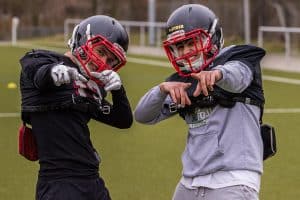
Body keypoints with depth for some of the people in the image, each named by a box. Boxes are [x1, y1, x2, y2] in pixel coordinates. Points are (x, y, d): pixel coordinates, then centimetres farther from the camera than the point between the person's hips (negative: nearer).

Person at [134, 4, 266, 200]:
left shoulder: (236, 58, 0)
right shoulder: (182, 81, 14)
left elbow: (237, 77, -24)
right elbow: (143, 116, 5)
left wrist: (217, 73, -48)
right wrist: (163, 88, -16)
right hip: (190, 183, 6)